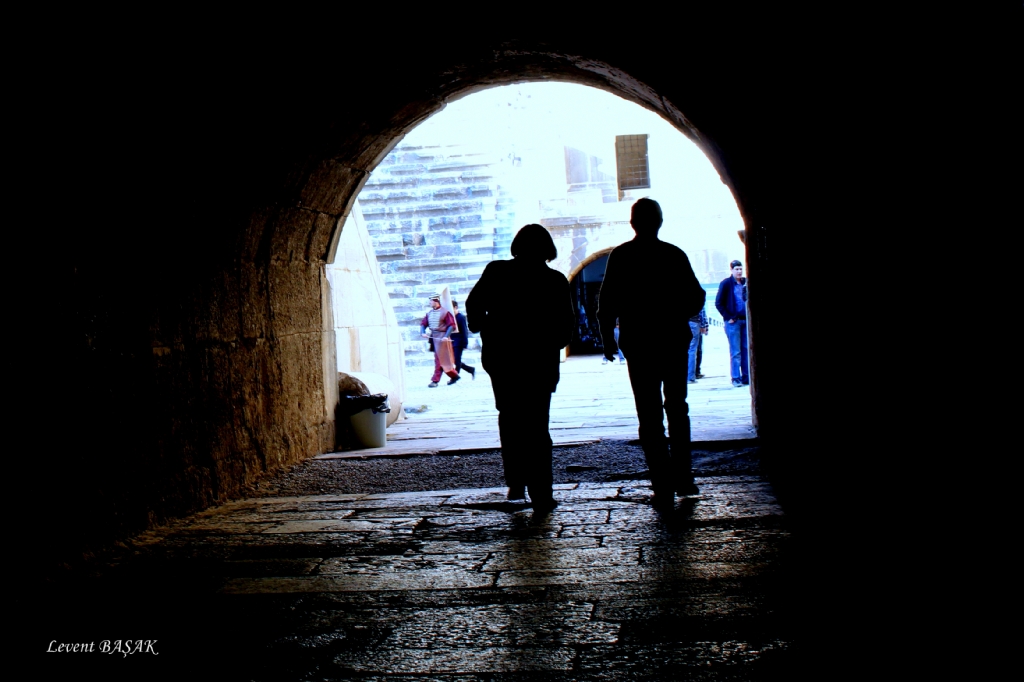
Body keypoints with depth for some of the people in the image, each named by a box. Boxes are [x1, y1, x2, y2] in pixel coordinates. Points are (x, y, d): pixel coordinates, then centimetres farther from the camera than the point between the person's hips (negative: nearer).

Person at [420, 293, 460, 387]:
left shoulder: (445, 312, -9)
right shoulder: (429, 313, 11)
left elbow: (452, 325, -12)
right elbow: (423, 324, 11)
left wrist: (446, 336, -21)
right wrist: (423, 333, -9)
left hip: (441, 337, -7)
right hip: (433, 337, 7)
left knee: (439, 359, -8)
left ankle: (435, 380, -6)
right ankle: (454, 375, 27)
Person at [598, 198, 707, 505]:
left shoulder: (620, 256, -4)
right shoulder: (675, 254, 1)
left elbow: (607, 304, -7)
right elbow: (696, 298, 4)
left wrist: (608, 338, 4)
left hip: (638, 345, -2)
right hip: (674, 342, 2)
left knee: (650, 417, 2)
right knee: (677, 410, 16)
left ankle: (663, 484, -1)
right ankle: (682, 477, 14)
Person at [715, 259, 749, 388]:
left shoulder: (746, 282, 10)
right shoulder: (726, 283, -4)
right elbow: (718, 303, -4)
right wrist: (728, 317, -9)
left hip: (746, 320, 5)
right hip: (733, 321, -5)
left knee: (746, 349, 6)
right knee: (735, 351, -4)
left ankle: (746, 377, 12)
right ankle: (736, 378, 1)